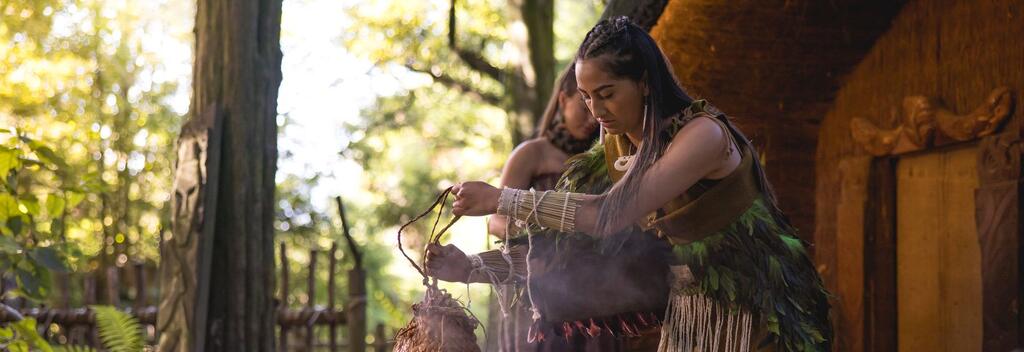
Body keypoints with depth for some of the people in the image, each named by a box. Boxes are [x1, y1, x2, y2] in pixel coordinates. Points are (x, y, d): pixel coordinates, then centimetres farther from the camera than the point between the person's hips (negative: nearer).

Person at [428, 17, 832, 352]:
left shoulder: (703, 134, -23)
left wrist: (500, 199, -27)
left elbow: (609, 215, -31)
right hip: (691, 313, 7)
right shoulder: (618, 148, 2)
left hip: (757, 316, -7)